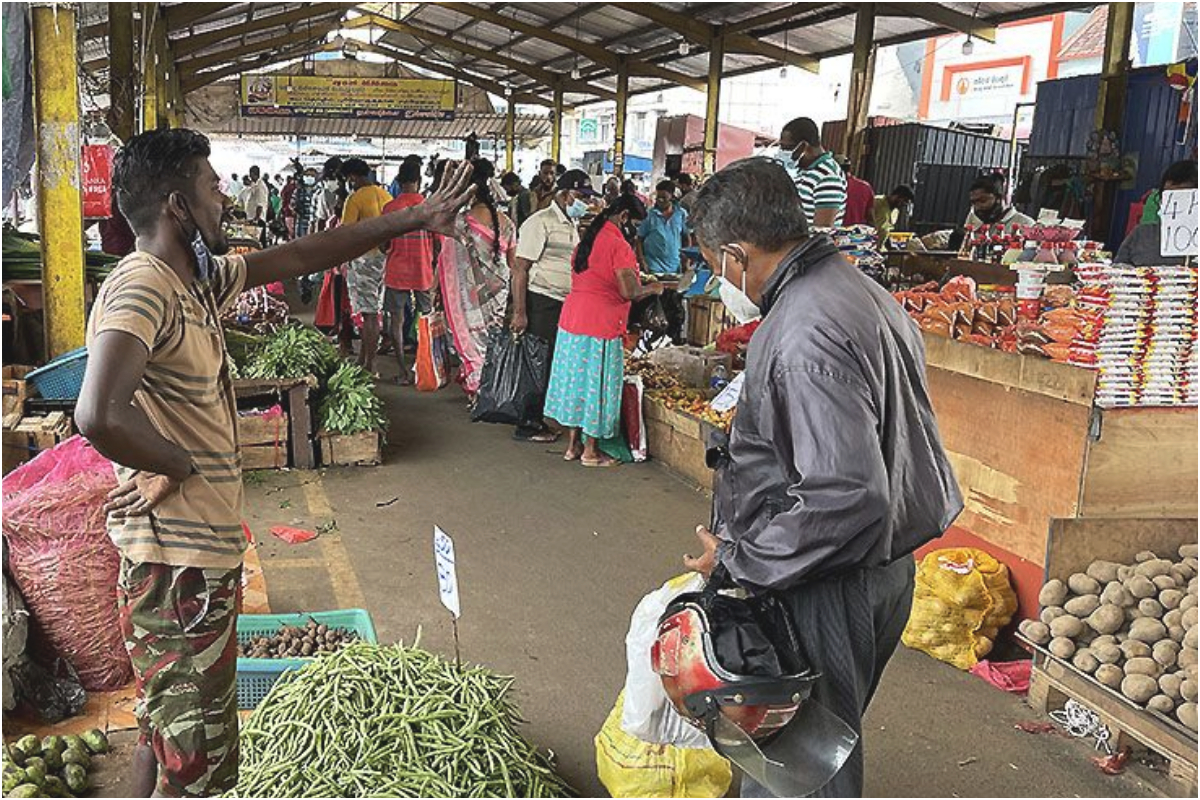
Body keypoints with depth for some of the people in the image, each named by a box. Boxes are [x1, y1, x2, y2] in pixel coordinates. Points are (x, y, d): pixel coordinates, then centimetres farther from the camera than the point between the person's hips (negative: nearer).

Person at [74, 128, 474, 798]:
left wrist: (413, 220, 19)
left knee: (167, 729, 25)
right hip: (177, 563, -10)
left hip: (207, 548, 10)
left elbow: (299, 257, 17)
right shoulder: (140, 289, -21)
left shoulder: (198, 279, 8)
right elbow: (99, 416, -37)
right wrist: (178, 465, -18)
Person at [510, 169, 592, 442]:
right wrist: (519, 312, -20)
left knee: (552, 364, 11)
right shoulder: (541, 222, -11)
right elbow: (520, 268, -15)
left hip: (564, 305, 8)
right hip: (541, 303, -8)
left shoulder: (574, 225, 16)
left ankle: (536, 420, 22)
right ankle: (527, 426, 6)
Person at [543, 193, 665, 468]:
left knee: (575, 381, 14)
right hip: (600, 325, -8)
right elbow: (629, 292, -20)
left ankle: (573, 445, 23)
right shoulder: (619, 245, -15)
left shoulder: (587, 239, 12)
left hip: (571, 319, 8)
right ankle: (590, 452, 13)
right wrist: (653, 288, -1)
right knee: (597, 385, 3)